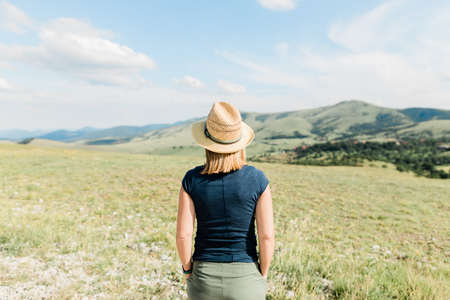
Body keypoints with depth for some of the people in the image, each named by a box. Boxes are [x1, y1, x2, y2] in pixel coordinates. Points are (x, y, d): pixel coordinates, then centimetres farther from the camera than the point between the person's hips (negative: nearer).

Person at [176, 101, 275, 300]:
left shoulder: (192, 179, -12)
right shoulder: (257, 179, -13)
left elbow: (183, 234, -12)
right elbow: (267, 235, -12)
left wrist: (187, 268, 5)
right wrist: (263, 275, 3)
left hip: (204, 276, 1)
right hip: (245, 276, 0)